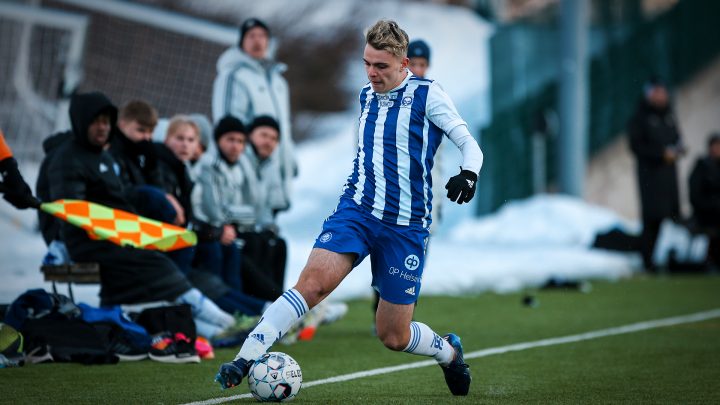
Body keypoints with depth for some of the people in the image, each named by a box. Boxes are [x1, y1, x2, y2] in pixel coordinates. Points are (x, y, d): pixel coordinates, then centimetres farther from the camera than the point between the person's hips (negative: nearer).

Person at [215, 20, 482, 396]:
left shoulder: (426, 94, -6)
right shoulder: (366, 95, 11)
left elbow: (469, 144, -7)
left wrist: (467, 176, -26)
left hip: (406, 224, -3)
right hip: (356, 209, 3)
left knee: (393, 336, 3)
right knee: (314, 281, -24)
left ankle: (449, 352, 36)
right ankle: (245, 359, -29)